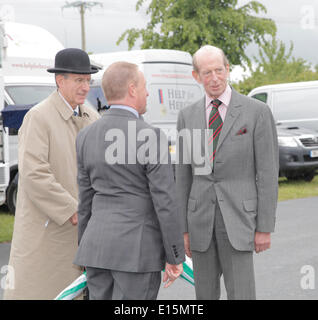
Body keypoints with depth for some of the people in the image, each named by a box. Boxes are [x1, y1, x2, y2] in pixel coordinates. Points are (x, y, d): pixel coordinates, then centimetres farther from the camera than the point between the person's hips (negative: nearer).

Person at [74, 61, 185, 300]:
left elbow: (85, 199, 12)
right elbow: (165, 202, -14)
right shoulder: (151, 137, -13)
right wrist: (175, 257, -7)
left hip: (98, 245, 6)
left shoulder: (86, 136, 6)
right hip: (138, 250, -6)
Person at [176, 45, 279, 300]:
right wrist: (183, 229, 7)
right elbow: (183, 175, 10)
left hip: (238, 218, -4)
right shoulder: (188, 116, 7)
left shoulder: (257, 111, -5)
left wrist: (265, 228, -8)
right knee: (206, 295, 10)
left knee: (241, 295, -7)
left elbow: (268, 172, -5)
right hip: (200, 219, 4)